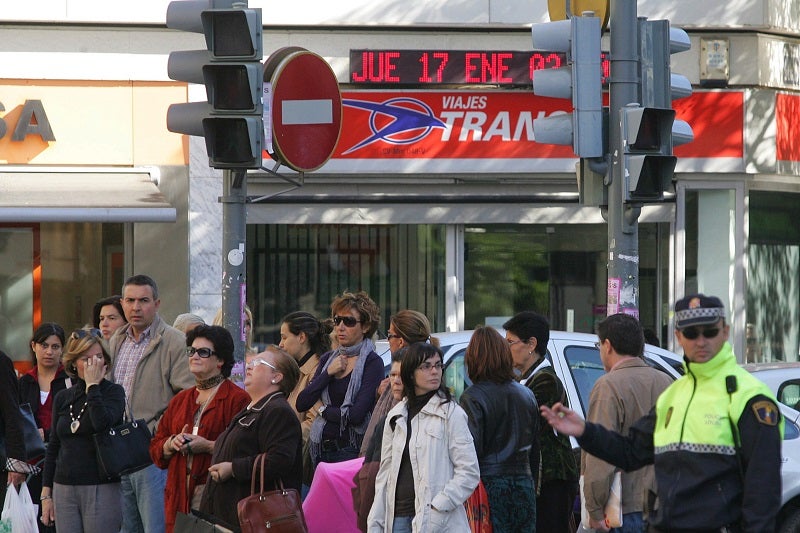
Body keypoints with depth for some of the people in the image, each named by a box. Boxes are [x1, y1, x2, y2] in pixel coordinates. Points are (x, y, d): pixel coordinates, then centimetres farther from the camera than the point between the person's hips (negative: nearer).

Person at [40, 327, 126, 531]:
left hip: (102, 489, -4)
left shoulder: (113, 392, -1)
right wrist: (46, 494, 12)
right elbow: (53, 448, 16)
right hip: (64, 490, 4)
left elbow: (102, 423, -23)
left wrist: (92, 385, -14)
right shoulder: (63, 398, 12)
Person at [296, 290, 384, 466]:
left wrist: (323, 411, 0)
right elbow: (301, 404, 4)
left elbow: (356, 415, -16)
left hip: (351, 450, -6)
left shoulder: (372, 363, -6)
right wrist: (328, 373, -5)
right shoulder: (328, 359, 14)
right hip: (321, 449, 6)